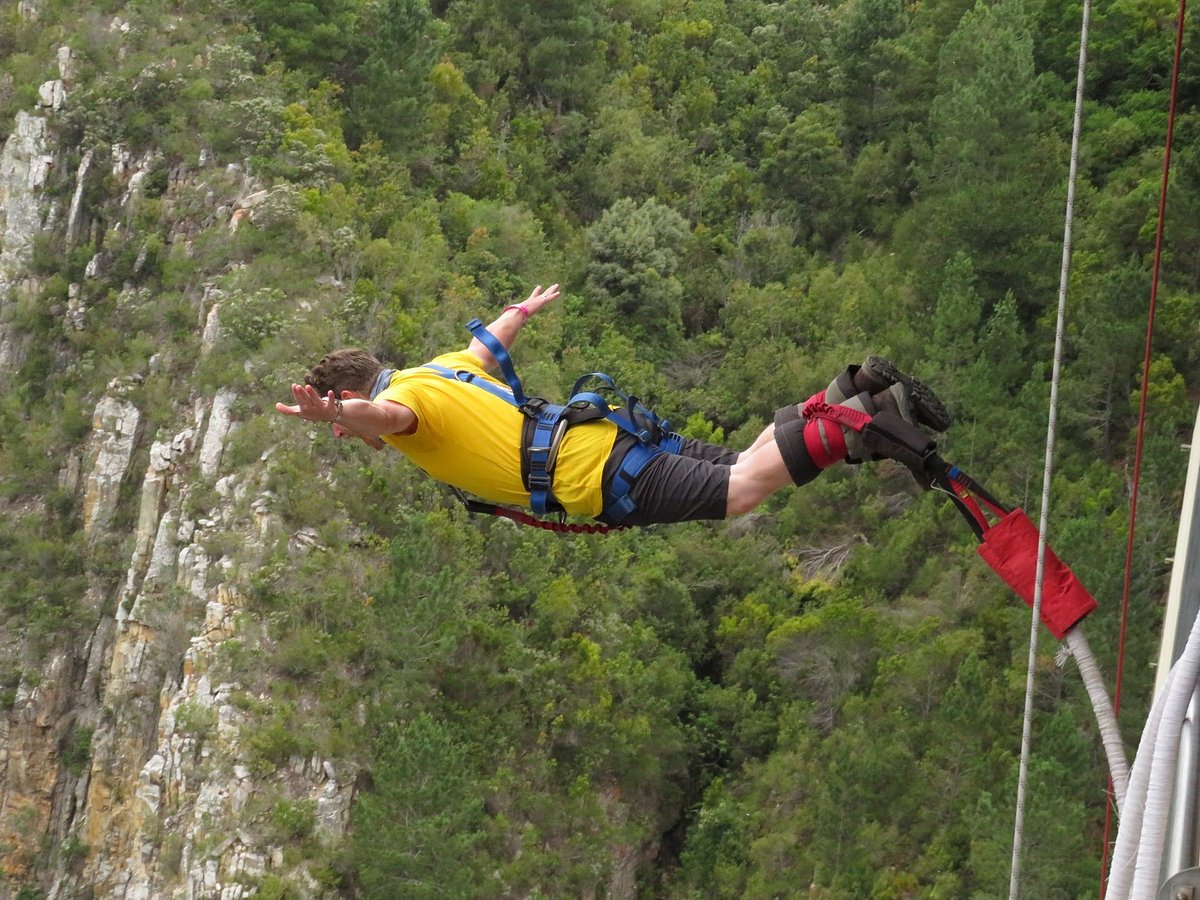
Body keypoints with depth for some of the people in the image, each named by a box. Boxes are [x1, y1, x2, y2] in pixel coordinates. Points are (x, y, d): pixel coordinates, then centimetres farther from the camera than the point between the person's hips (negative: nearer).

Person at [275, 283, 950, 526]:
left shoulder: (407, 395, -4)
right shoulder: (438, 370, 23)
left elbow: (389, 415, -32)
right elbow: (486, 347, 45)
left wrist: (337, 412, -53)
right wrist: (527, 308, 66)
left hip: (599, 480, -9)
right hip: (608, 434, 9)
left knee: (741, 491, -18)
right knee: (746, 468, 11)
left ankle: (854, 426, -21)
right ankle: (852, 398, 3)